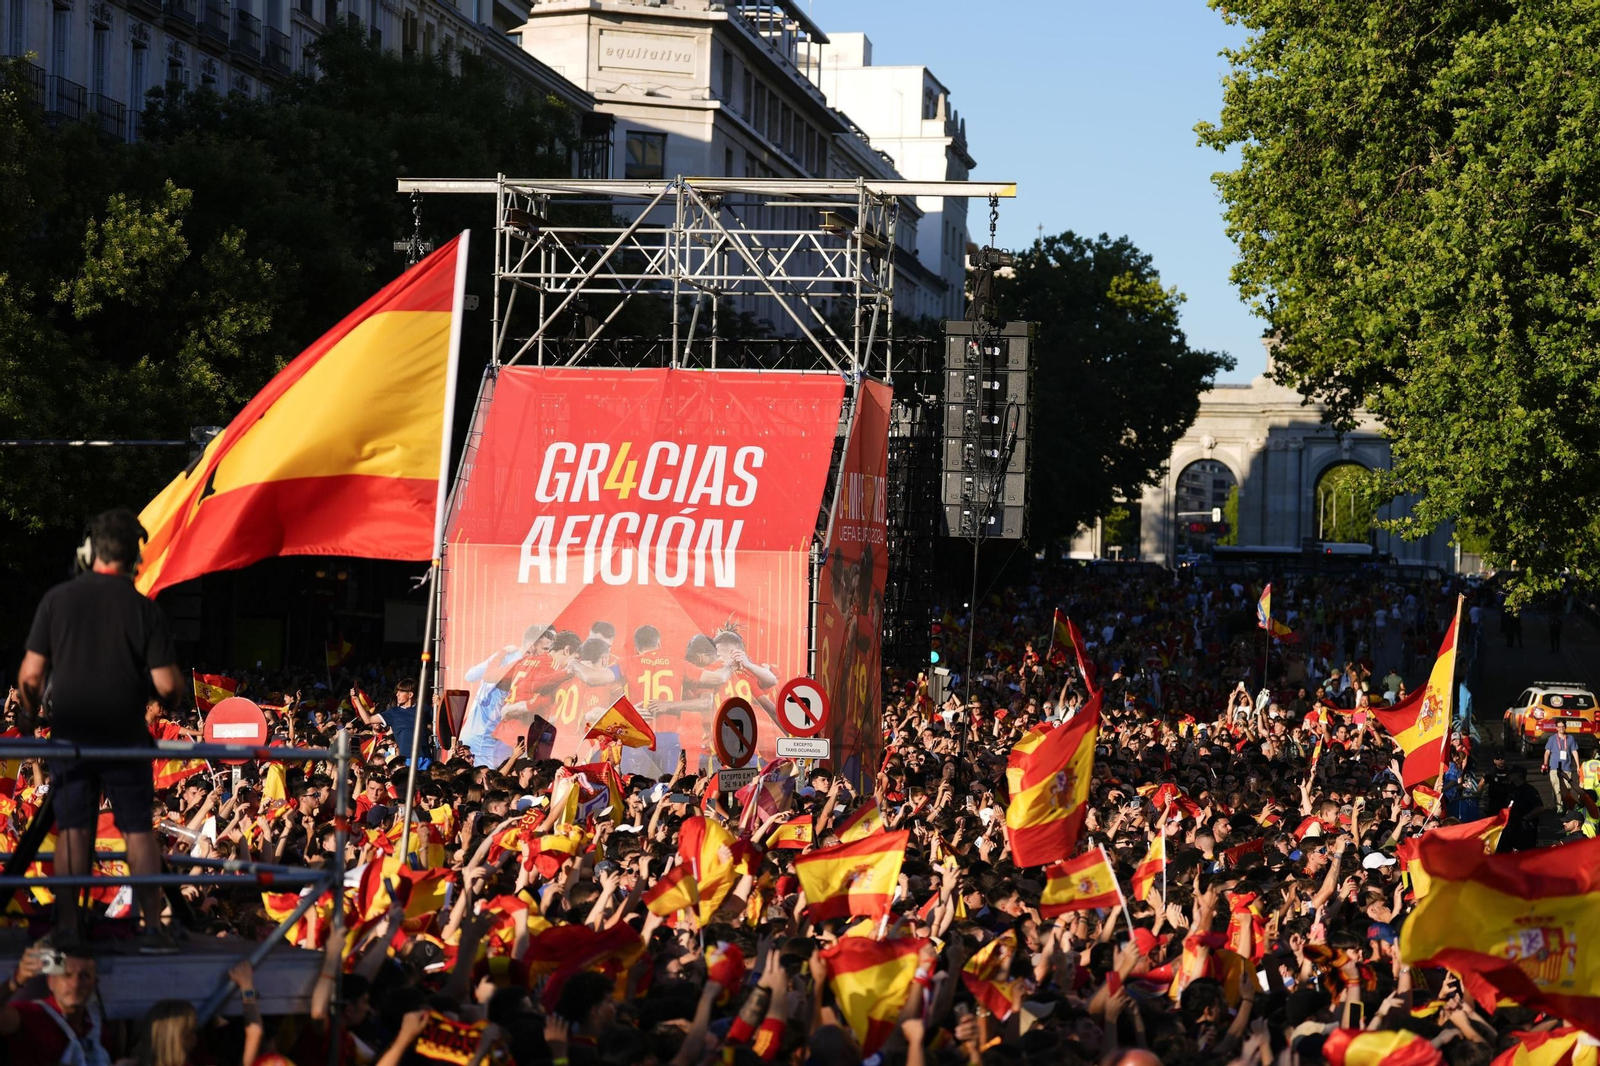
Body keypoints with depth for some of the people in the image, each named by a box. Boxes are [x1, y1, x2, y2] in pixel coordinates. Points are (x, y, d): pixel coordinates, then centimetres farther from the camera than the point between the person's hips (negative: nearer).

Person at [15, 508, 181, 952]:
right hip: (126, 735, -1)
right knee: (138, 830, 6)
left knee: (72, 831, 7)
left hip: (70, 733, 1)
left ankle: (67, 928, 6)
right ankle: (153, 927, 4)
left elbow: (31, 673, -3)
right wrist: (172, 697, 13)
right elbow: (166, 684, -10)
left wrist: (31, 714, 14)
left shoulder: (56, 600, -3)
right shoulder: (144, 608, -7)